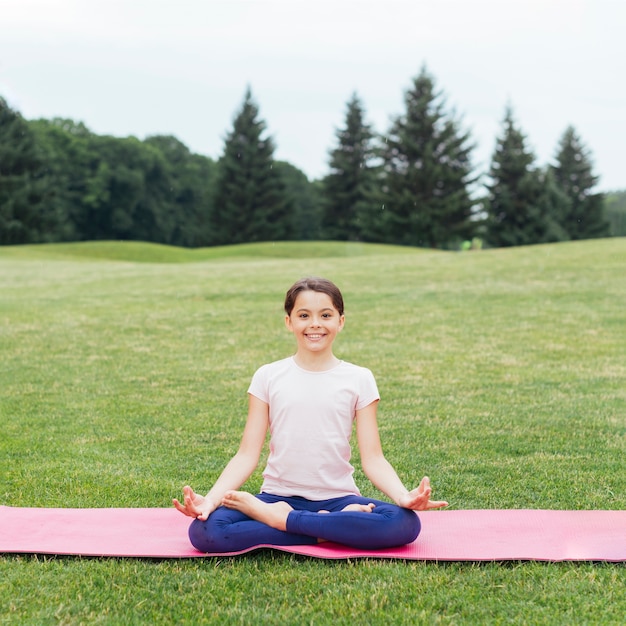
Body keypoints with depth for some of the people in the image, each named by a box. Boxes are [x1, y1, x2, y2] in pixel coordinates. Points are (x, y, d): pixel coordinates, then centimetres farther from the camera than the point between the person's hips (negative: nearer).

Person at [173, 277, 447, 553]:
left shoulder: (359, 379, 4)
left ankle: (279, 518, -19)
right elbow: (247, 455, 1)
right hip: (278, 495, 0)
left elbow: (372, 458, -1)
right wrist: (211, 499, -16)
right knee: (204, 530, -28)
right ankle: (333, 526, -18)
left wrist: (403, 496, -21)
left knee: (406, 524, -31)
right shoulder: (268, 377, 4)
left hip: (338, 497, 0)